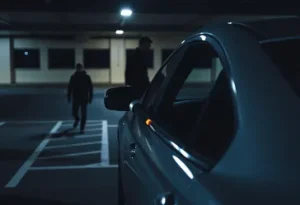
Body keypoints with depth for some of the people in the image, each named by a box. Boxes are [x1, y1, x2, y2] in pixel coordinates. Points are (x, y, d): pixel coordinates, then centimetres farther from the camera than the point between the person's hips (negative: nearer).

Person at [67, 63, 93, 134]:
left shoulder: (86, 77, -3)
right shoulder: (73, 77, 2)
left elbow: (90, 87, -1)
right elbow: (70, 87, 5)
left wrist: (90, 97, -5)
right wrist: (69, 96, 0)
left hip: (84, 98, -2)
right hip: (75, 98, 2)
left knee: (83, 114, -3)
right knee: (74, 112, 5)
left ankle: (82, 128, 4)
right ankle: (77, 119, 38)